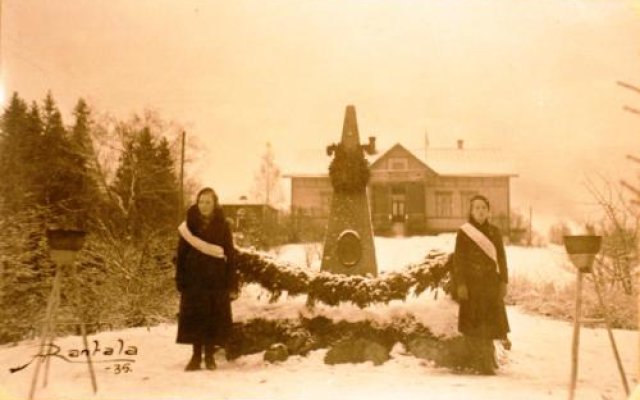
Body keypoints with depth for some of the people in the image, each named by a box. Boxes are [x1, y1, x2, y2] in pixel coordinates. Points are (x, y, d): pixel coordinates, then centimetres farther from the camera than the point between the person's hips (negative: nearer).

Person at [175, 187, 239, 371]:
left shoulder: (223, 226, 0)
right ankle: (196, 356, 13)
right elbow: (181, 254, 2)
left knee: (214, 318, 3)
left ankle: (209, 355, 16)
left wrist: (232, 285, -6)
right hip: (194, 279, 1)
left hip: (217, 279, 0)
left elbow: (230, 256, -1)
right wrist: (180, 280, -5)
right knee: (195, 318, 3)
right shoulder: (189, 225, 2)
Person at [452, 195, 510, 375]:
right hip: (472, 283, -2)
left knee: (491, 323, 1)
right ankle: (482, 363, 4)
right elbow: (458, 260, -3)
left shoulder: (495, 232, 9)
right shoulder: (463, 232, 0)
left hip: (491, 283, 3)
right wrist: (460, 284, -10)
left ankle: (487, 361, 17)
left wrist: (503, 282, 1)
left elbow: (502, 258, 9)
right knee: (473, 326, -3)